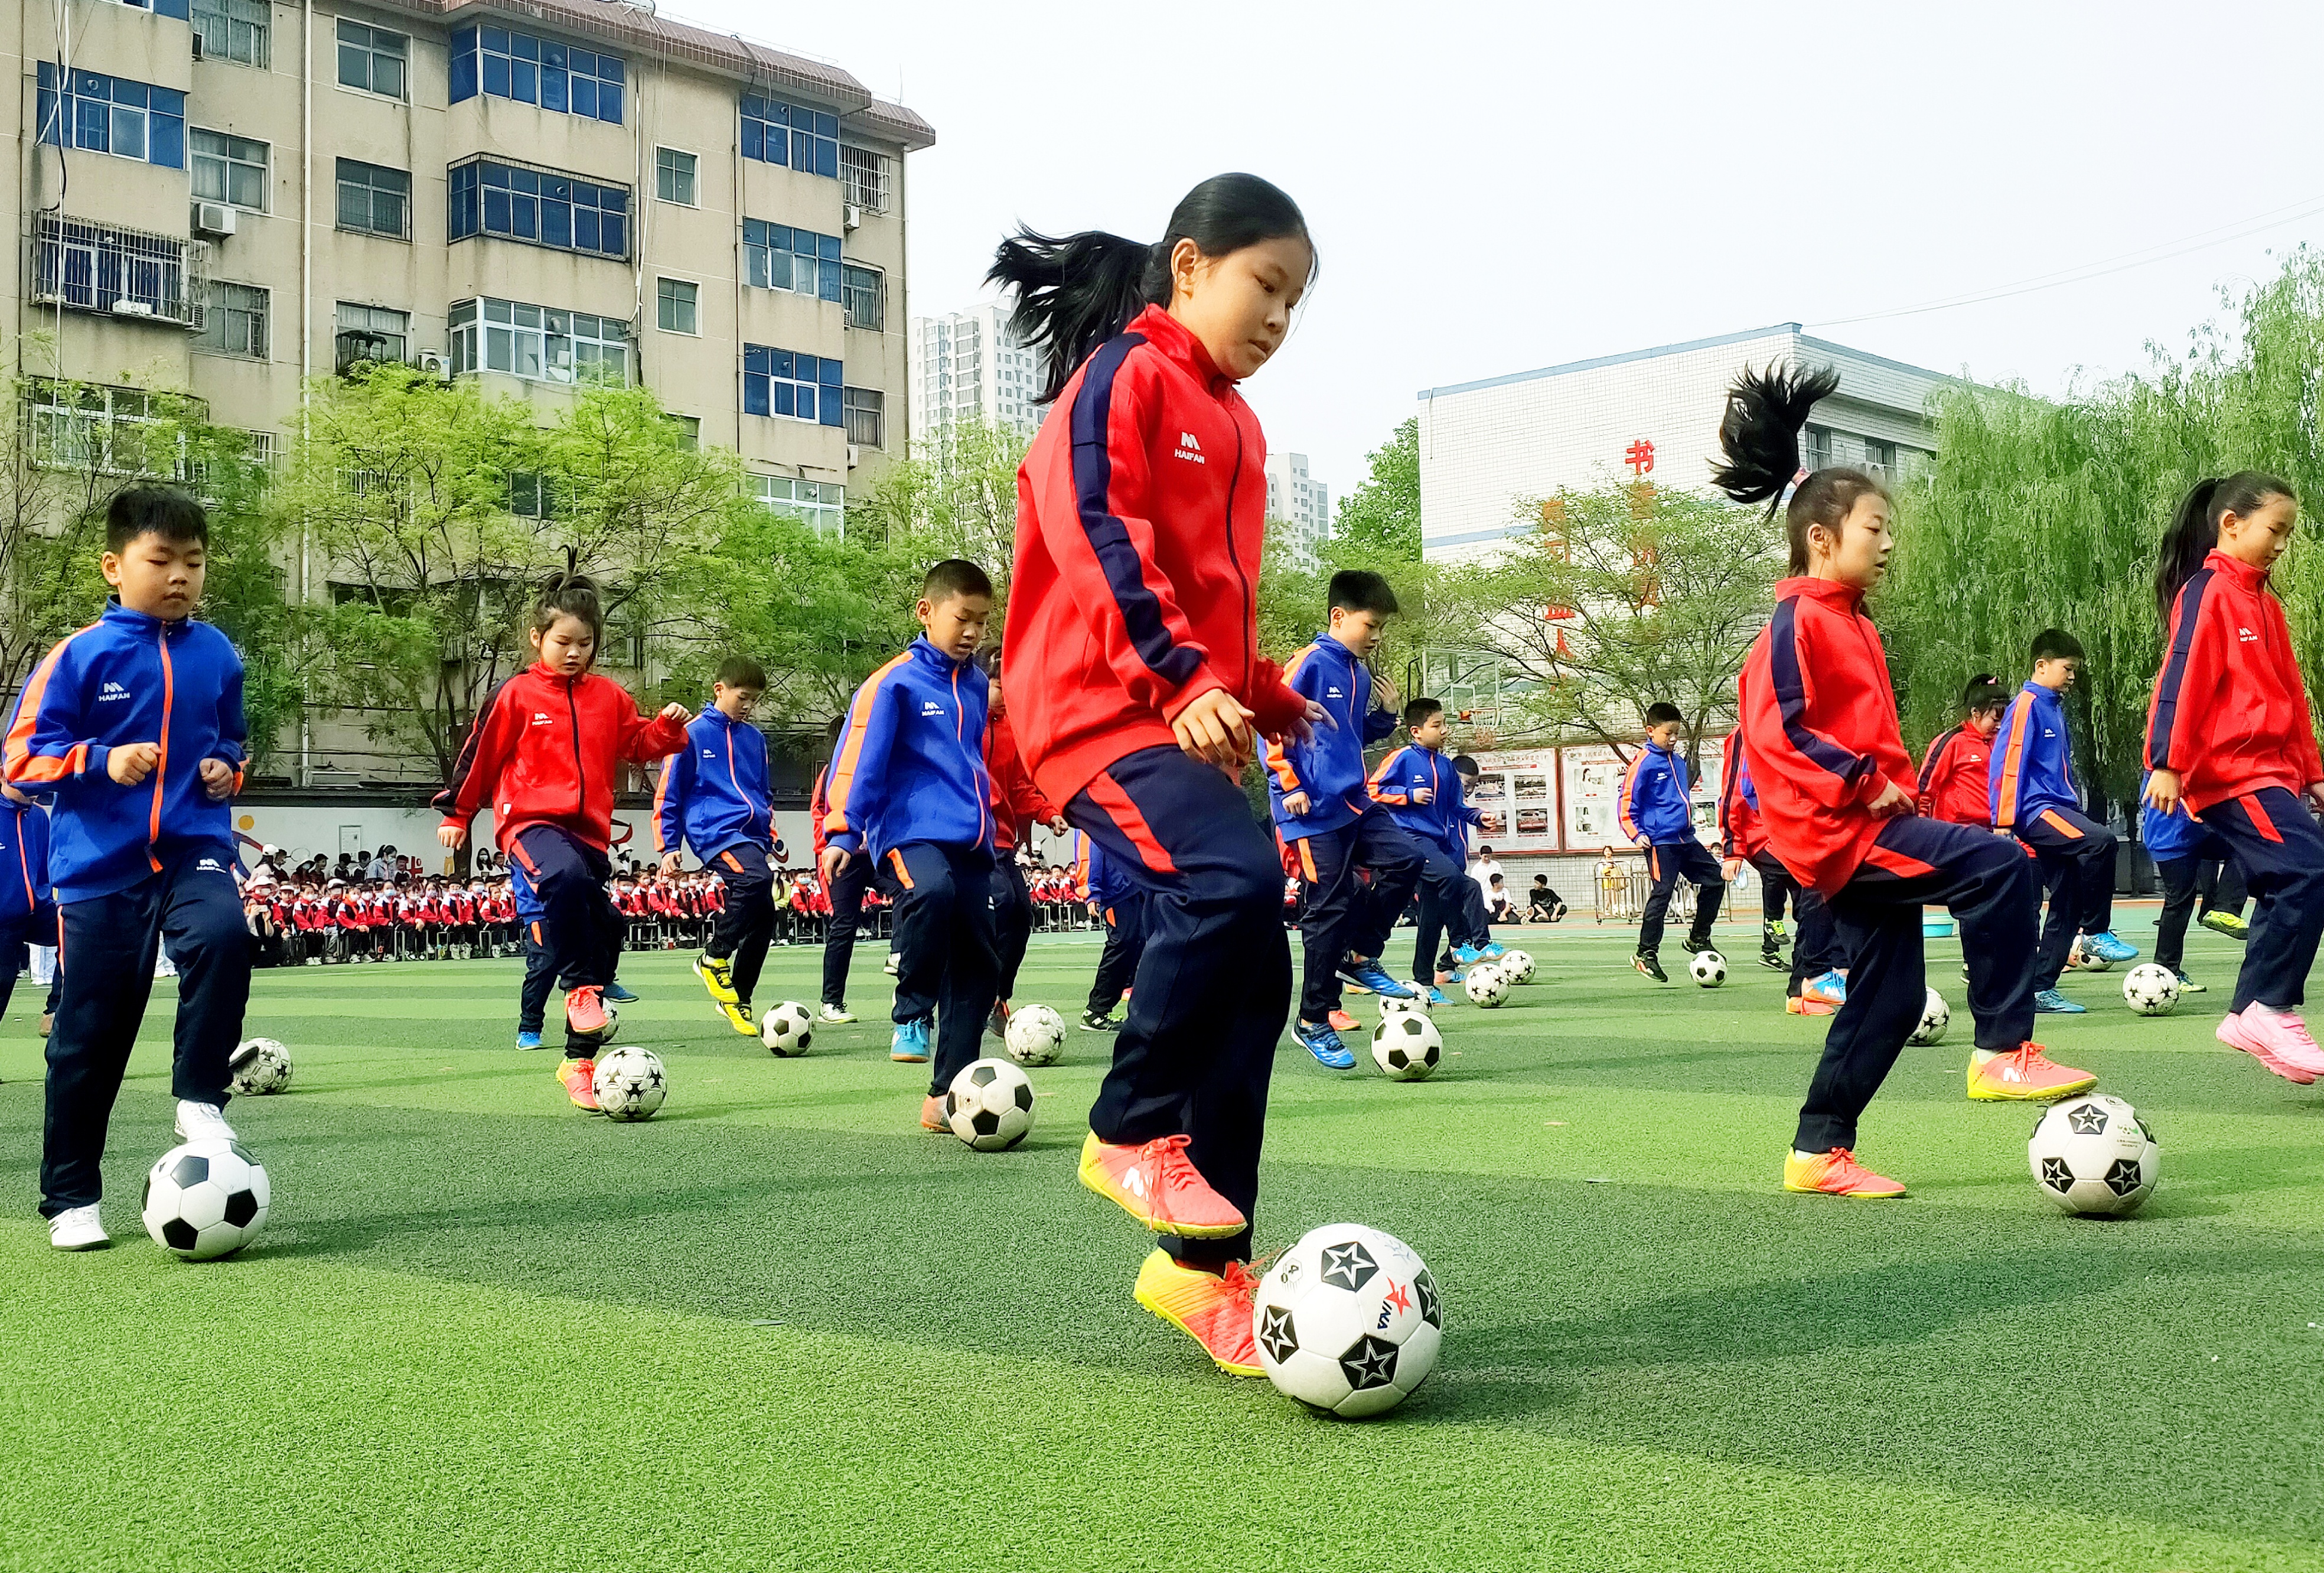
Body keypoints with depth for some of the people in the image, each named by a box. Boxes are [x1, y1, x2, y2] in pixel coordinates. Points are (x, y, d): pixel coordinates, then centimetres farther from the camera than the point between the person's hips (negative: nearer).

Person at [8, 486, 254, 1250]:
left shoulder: (217, 655, 6)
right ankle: (71, 1198, 18)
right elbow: (24, 757, -5)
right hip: (99, 866, -2)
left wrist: (226, 768, 1)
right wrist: (103, 761, -20)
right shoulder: (80, 655, -4)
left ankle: (200, 1098, -12)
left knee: (222, 934, -31)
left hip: (194, 849, 2)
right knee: (88, 1035, 4)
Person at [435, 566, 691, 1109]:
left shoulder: (610, 697, 11)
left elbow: (638, 744, 21)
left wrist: (668, 728, 1)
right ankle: (581, 989, -25)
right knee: (565, 877, -39)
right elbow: (480, 755, 7)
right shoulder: (515, 696, -1)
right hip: (531, 820, -5)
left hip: (590, 830, 5)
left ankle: (580, 1061, 15)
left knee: (602, 926, 3)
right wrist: (455, 813, 12)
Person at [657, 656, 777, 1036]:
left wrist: (771, 841, 20)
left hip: (751, 833, 7)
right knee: (756, 878, -32)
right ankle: (713, 957, -14)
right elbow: (667, 794, 3)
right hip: (715, 830, -7)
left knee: (763, 917, -1)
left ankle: (738, 1000, 15)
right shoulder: (692, 734, 0)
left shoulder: (754, 738, 18)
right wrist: (668, 847, -1)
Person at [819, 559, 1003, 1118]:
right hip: (912, 833, -7)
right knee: (932, 891, -39)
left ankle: (947, 1095, 10)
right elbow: (860, 761, -7)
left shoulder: (978, 687, 16)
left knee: (978, 967, 2)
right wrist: (843, 833, -14)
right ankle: (911, 1016, -17)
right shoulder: (895, 682, -3)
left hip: (971, 841, 7)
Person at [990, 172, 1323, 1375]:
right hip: (1104, 704, -9)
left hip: (1190, 718, 9)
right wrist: (1179, 679, -25)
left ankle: (1201, 1264, 11)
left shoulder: (1235, 423, 23)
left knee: (1254, 975, 2)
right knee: (1233, 877, -32)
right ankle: (1131, 1131, -11)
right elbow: (1096, 532, -17)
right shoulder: (1125, 376, -3)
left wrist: (1263, 698, 15)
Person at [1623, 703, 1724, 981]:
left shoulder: (1678, 761, 15)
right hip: (1661, 842, -8)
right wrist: (1636, 835, -18)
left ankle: (1699, 939, 21)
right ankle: (1646, 954, -1)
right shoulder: (1644, 762, -9)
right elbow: (1626, 802, -10)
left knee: (1715, 880, 8)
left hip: (1685, 839, 8)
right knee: (1662, 893, -9)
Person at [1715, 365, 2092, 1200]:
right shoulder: (1799, 621, -10)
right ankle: (2002, 1052, -15)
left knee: (1890, 996, 9)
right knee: (1997, 867, -22)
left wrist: (1895, 784, 14)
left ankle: (1819, 1153, 16)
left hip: (1870, 821, 10)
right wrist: (1862, 783, -21)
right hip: (1837, 825, -10)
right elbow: (1778, 727, -19)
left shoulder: (1851, 624, 19)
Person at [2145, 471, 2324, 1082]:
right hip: (2230, 771, -9)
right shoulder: (2208, 591, -8)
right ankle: (2272, 1009, -12)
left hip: (2271, 769, 9)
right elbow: (2182, 680, -15)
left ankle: (2249, 1017, 15)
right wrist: (2168, 763, -20)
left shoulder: (2263, 602, 18)